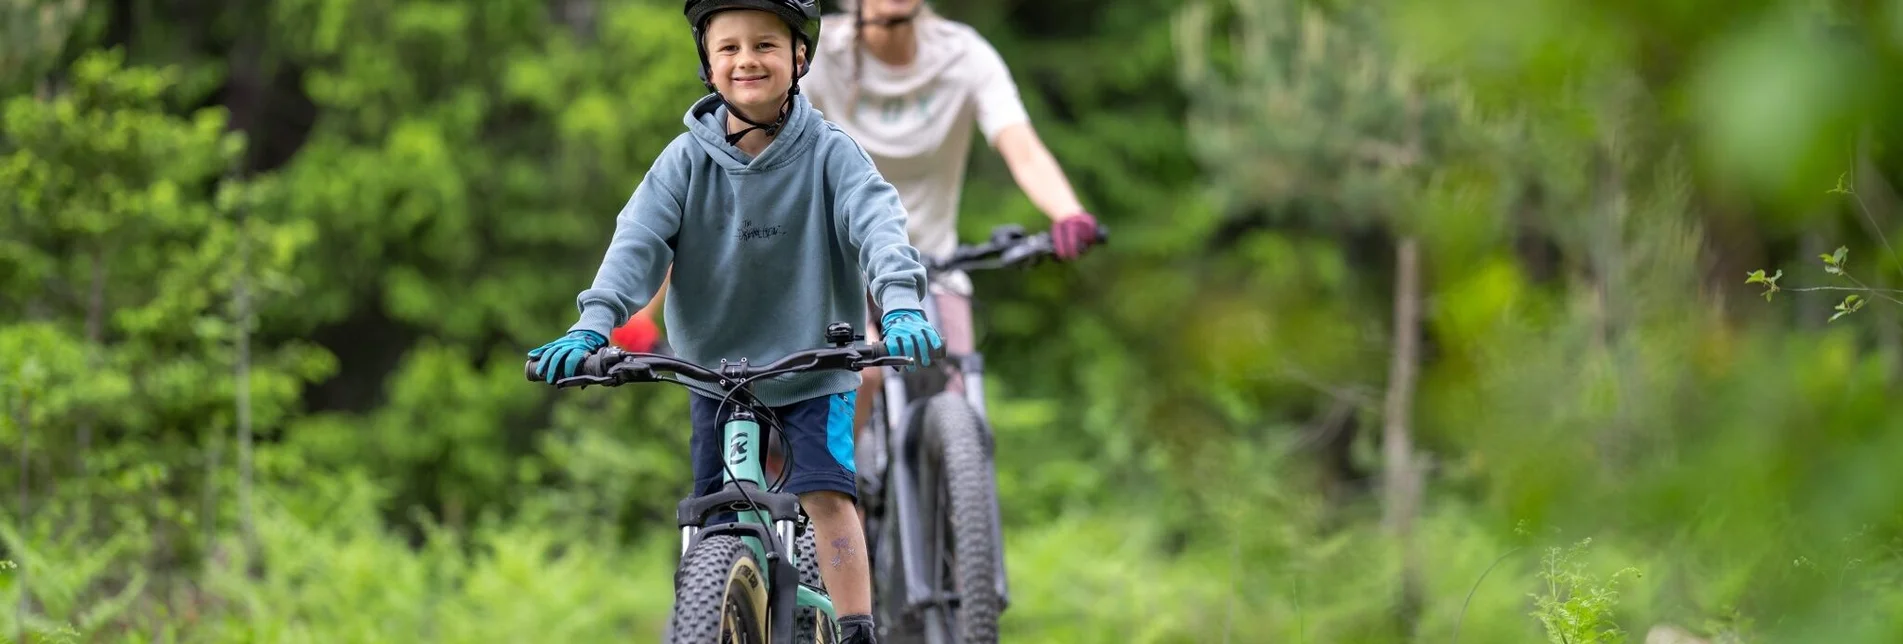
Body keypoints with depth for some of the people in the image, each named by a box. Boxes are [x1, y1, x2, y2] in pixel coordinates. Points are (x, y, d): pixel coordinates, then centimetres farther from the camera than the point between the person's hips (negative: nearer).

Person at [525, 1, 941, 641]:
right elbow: (640, 236, -17)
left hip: (813, 372, -2)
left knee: (825, 494, -18)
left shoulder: (829, 153, -10)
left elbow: (877, 223, -24)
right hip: (716, 369, 2)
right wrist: (595, 322, -34)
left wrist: (901, 304, -44)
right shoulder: (688, 158, -6)